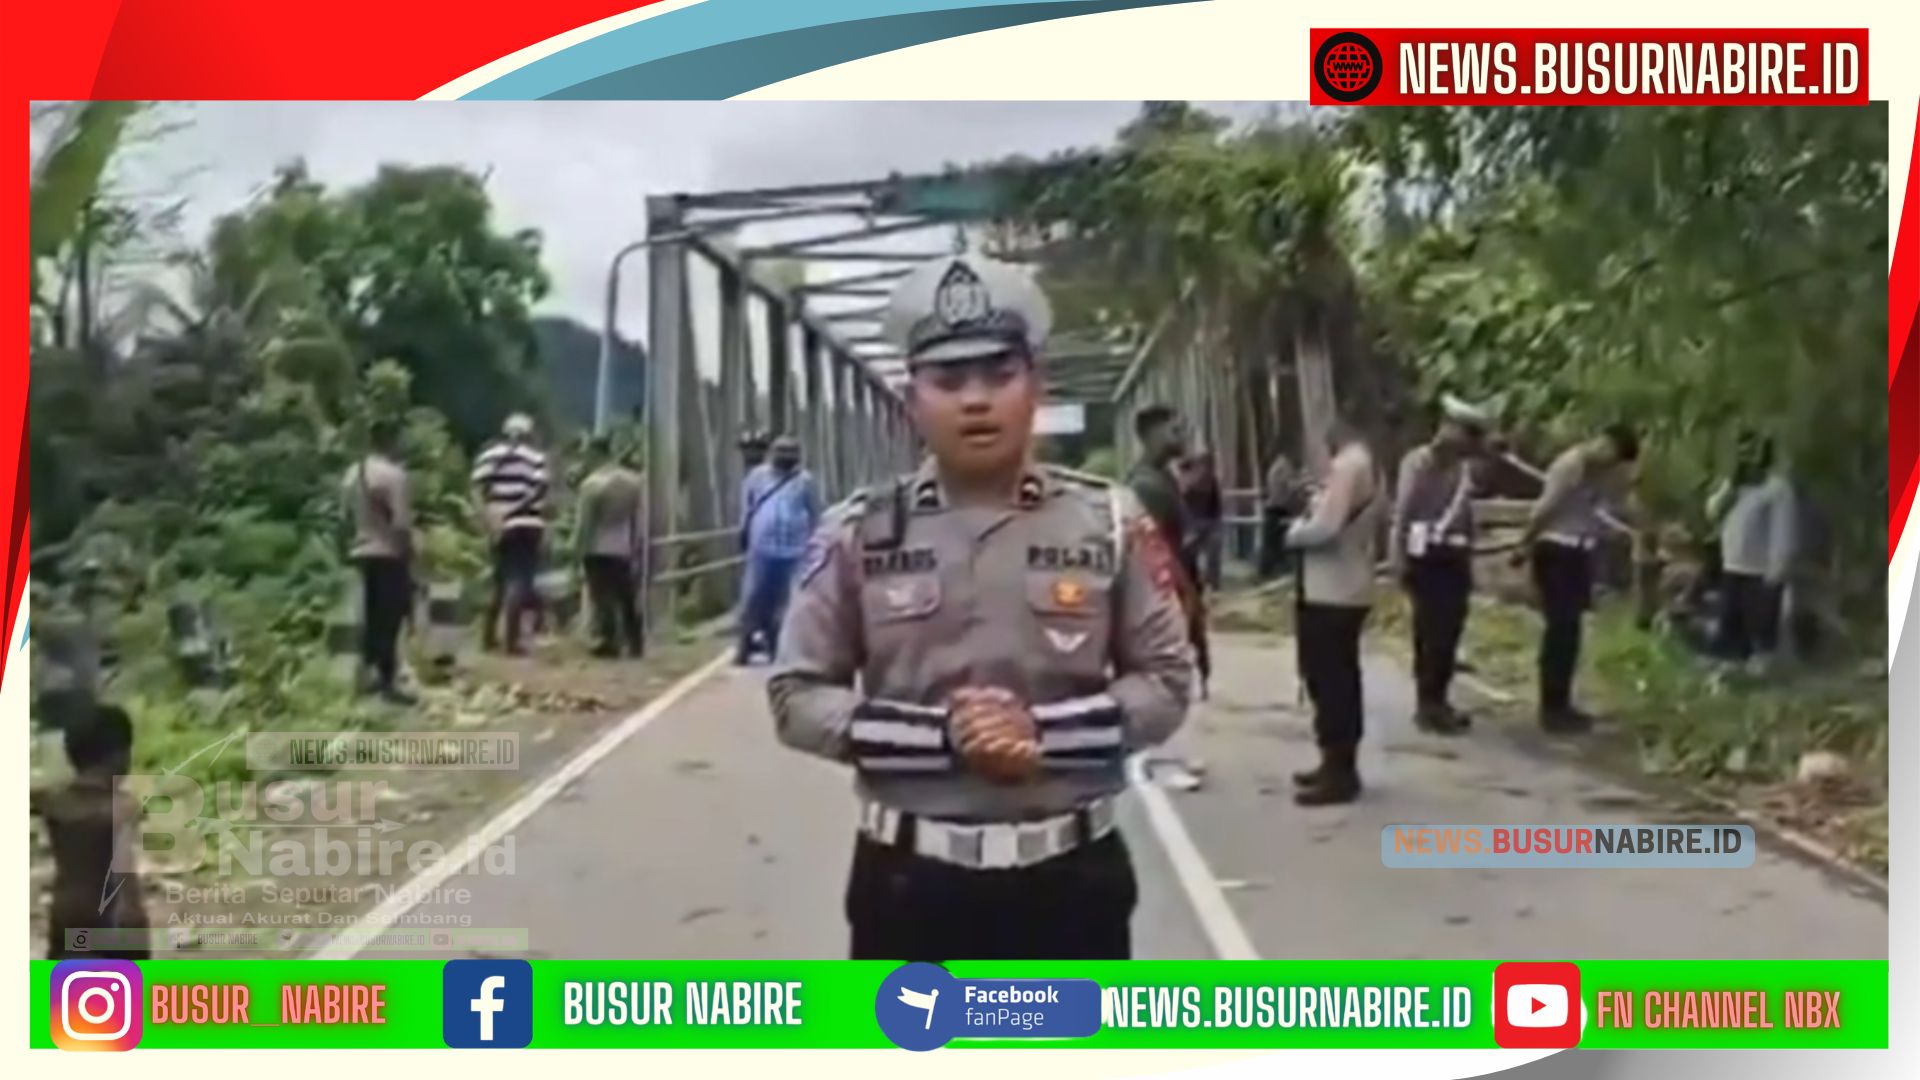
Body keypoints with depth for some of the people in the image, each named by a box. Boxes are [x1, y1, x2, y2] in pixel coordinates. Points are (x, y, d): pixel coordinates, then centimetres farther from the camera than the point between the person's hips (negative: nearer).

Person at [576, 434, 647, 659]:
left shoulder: (592, 483, -16)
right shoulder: (635, 481, 1)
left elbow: (585, 523, -12)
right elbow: (641, 520, 4)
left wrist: (581, 551, -3)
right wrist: (638, 548, 12)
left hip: (597, 550, -5)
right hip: (623, 550, 5)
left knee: (603, 598, 1)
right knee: (627, 598, 13)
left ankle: (609, 642, 0)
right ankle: (635, 643, 16)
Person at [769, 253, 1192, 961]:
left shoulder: (1109, 524, -1)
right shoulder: (858, 533, -3)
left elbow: (1165, 679, 1)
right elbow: (797, 695, -2)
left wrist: (1047, 732, -17)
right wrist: (938, 734, -18)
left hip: (1070, 873, 1)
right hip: (913, 878, 0)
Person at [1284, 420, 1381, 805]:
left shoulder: (1346, 466, -16)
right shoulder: (1364, 467, 16)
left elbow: (1325, 527, -24)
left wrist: (1295, 532, -7)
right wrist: (1307, 523, 7)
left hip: (1330, 590, -11)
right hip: (1347, 588, 11)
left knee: (1327, 680, -6)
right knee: (1340, 678, 16)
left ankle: (1338, 772, -3)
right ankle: (1341, 764, 25)